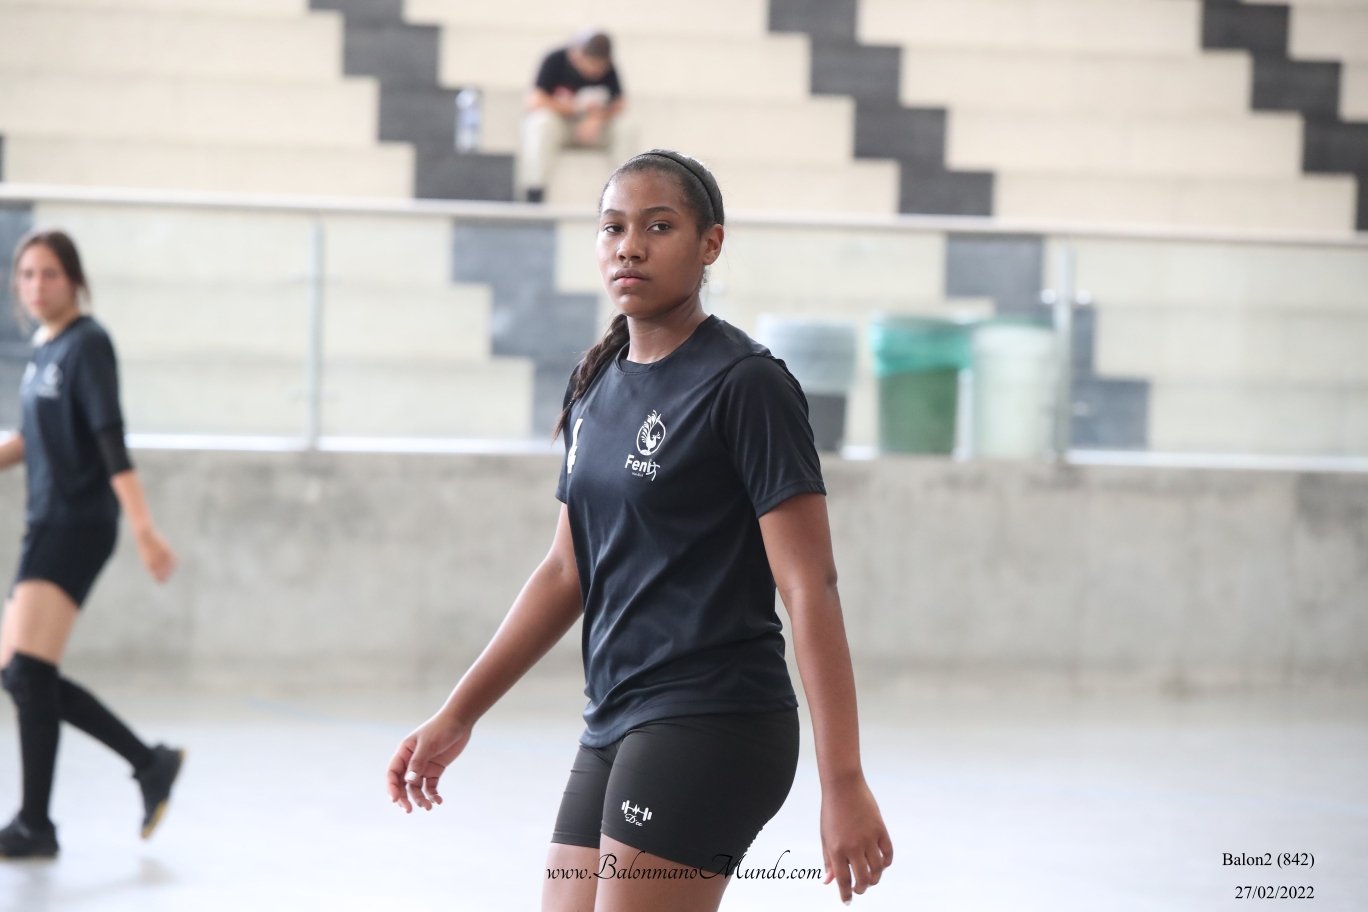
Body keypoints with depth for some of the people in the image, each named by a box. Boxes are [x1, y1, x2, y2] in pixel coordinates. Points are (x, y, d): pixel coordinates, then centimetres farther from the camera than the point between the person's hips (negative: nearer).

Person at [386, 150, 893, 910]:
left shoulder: (745, 384, -10)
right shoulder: (598, 389, 13)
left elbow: (810, 588, -14)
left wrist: (843, 782, -19)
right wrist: (457, 716, 19)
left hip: (708, 729, -8)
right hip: (614, 732, 8)